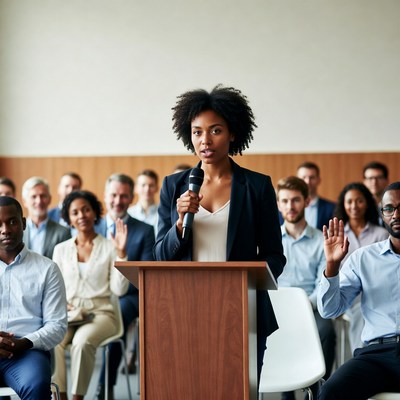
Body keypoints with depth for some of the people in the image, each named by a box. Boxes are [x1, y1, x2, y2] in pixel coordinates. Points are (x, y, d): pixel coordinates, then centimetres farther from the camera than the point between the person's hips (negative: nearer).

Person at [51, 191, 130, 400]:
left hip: (100, 313, -2)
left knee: (82, 341, -36)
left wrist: (121, 253, -10)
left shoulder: (109, 247, 5)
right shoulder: (61, 249, 14)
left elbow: (119, 289, -3)